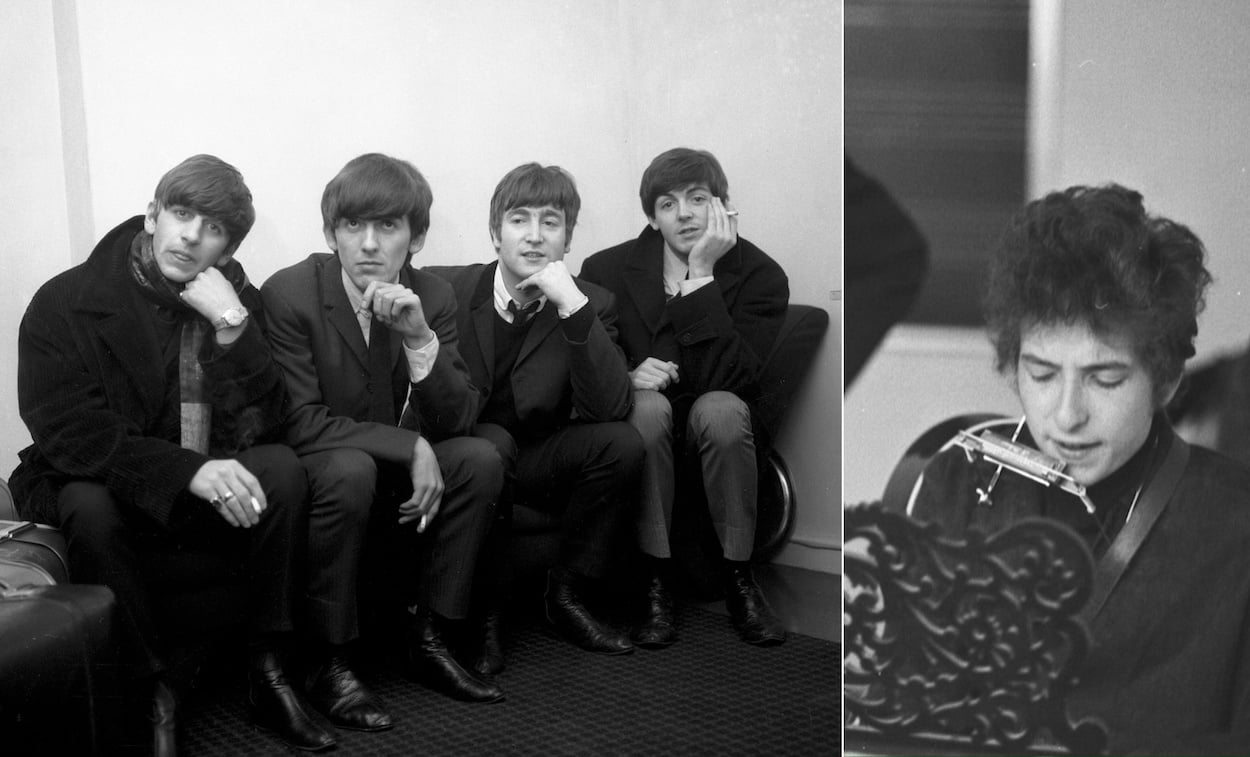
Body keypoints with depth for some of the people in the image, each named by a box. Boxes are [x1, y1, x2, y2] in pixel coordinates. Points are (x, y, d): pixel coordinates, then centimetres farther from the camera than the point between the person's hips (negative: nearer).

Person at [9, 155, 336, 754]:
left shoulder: (236, 301, 0)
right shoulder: (64, 302, -9)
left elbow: (256, 425, -9)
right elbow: (67, 433, -20)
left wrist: (231, 325, -24)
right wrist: (189, 471, -31)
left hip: (211, 490, 3)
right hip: (111, 490, -2)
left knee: (282, 469, -24)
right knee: (90, 507, -35)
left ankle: (267, 671, -16)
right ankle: (155, 693, -18)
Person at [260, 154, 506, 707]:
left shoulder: (432, 298, -3)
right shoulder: (287, 295, -16)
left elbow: (457, 422, -9)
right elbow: (300, 424, -22)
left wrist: (421, 339, -26)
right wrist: (410, 446, -27)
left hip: (400, 482, 5)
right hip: (309, 477, -5)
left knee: (480, 459, -19)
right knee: (349, 468, -35)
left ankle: (430, 640, -7)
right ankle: (328, 662, -22)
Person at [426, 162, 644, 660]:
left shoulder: (590, 305, -4)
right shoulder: (447, 289, -7)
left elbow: (611, 410, -20)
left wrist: (574, 307, -28)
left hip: (534, 466, 2)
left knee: (621, 444, -23)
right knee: (491, 442, -34)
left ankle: (567, 596, -5)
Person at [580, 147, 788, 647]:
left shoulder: (761, 276, -8)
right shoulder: (607, 270, -3)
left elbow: (731, 378, -22)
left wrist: (701, 275, -26)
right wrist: (628, 375, -22)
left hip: (718, 437, 0)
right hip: (639, 433, 1)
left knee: (721, 407, -34)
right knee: (649, 405, -33)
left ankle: (739, 580, -19)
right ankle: (656, 582, -23)